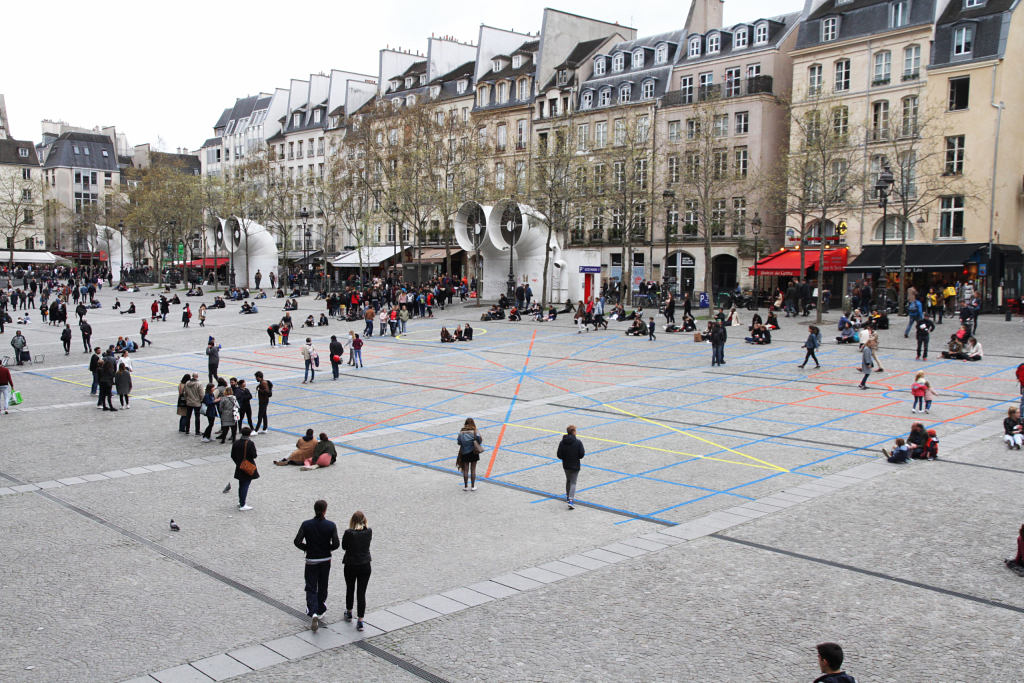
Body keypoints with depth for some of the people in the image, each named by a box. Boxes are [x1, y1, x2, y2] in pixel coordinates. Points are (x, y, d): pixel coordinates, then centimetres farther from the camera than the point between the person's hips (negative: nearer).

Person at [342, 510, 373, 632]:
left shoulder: (349, 533, -18)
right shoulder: (369, 531, -10)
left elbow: (344, 547, -4)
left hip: (350, 566, -1)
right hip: (365, 566, 1)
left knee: (350, 590, 22)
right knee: (361, 593, 6)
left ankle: (349, 613, 40)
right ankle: (360, 621, 3)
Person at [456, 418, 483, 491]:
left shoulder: (461, 432, -4)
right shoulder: (474, 431, -9)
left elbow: (459, 442, -5)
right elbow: (479, 439, -15)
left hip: (464, 452, 1)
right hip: (473, 452, -1)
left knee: (465, 470, 8)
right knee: (473, 469, 7)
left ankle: (466, 486, 12)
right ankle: (473, 486, 10)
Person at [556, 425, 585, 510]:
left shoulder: (562, 442, -6)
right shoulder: (578, 442, -15)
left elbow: (559, 455, -7)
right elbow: (582, 454, -17)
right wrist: (584, 451, 6)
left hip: (566, 465, 3)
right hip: (575, 466, -3)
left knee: (568, 480, 24)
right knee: (573, 482, 1)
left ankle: (568, 497, 37)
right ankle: (571, 500, -13)